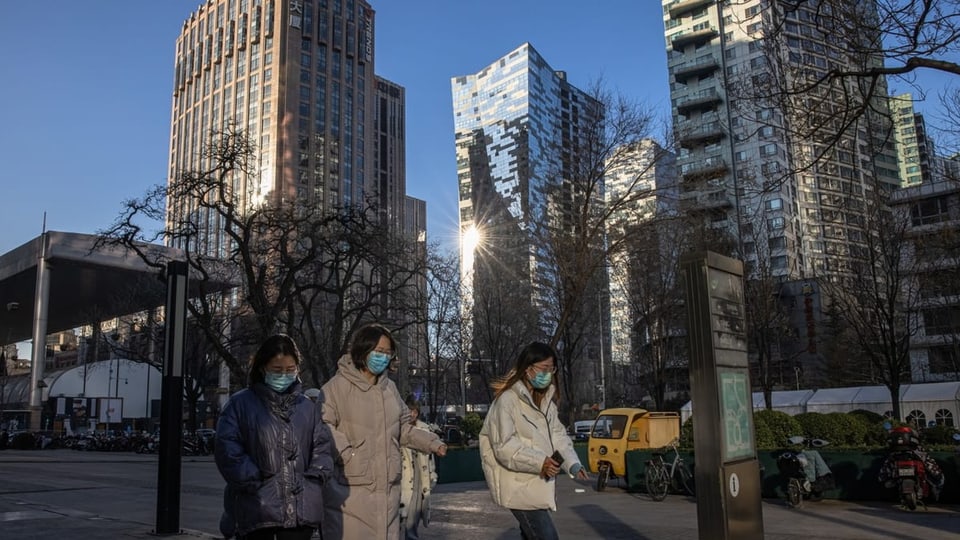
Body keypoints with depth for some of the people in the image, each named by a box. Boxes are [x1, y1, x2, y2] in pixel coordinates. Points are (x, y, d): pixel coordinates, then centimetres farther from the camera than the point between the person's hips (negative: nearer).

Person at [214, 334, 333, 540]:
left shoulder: (307, 407, 11)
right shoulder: (241, 404, -1)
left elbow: (322, 448, 13)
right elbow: (228, 450, -7)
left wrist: (313, 479, -1)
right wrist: (254, 482, -11)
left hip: (301, 510, 3)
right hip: (257, 508, -3)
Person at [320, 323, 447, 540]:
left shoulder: (390, 387, 13)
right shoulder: (338, 386, -9)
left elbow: (403, 428, 18)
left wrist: (430, 442, 7)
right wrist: (346, 455, -21)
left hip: (387, 486, 6)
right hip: (350, 488, -6)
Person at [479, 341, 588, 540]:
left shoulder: (546, 399, 13)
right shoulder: (507, 400, -16)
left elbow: (558, 434, 10)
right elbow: (504, 447, -19)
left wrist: (572, 463, -6)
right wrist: (539, 462, -28)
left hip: (538, 484, 9)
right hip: (519, 486, -9)